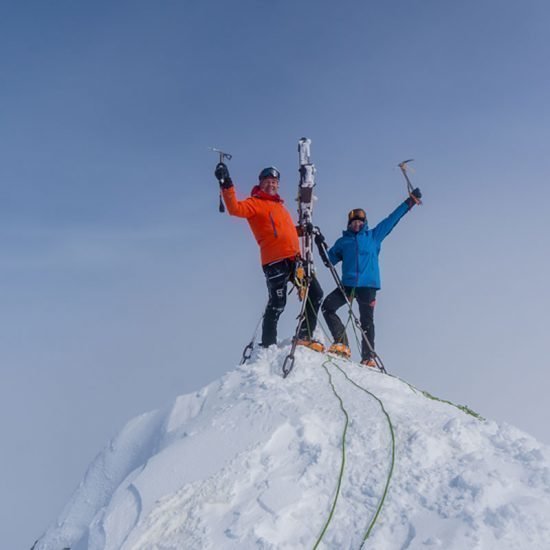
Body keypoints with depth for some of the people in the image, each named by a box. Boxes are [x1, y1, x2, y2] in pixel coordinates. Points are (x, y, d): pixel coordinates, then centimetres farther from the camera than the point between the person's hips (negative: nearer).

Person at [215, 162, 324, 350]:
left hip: (294, 258, 8)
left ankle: (305, 336, 15)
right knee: (277, 304, -9)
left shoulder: (280, 205, 26)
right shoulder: (255, 203, 3)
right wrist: (227, 185, -26)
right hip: (275, 260, -8)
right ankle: (268, 346, 1)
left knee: (315, 294, 6)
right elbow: (235, 208, -16)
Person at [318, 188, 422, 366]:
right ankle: (342, 344, -17)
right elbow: (330, 260, 18)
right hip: (348, 285, 2)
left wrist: (410, 201, 16)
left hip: (368, 286, -2)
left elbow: (392, 219, 16)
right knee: (327, 307, -17)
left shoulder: (373, 236, 15)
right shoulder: (343, 241, 18)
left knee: (367, 321, -2)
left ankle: (368, 357, 3)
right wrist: (321, 246, 2)